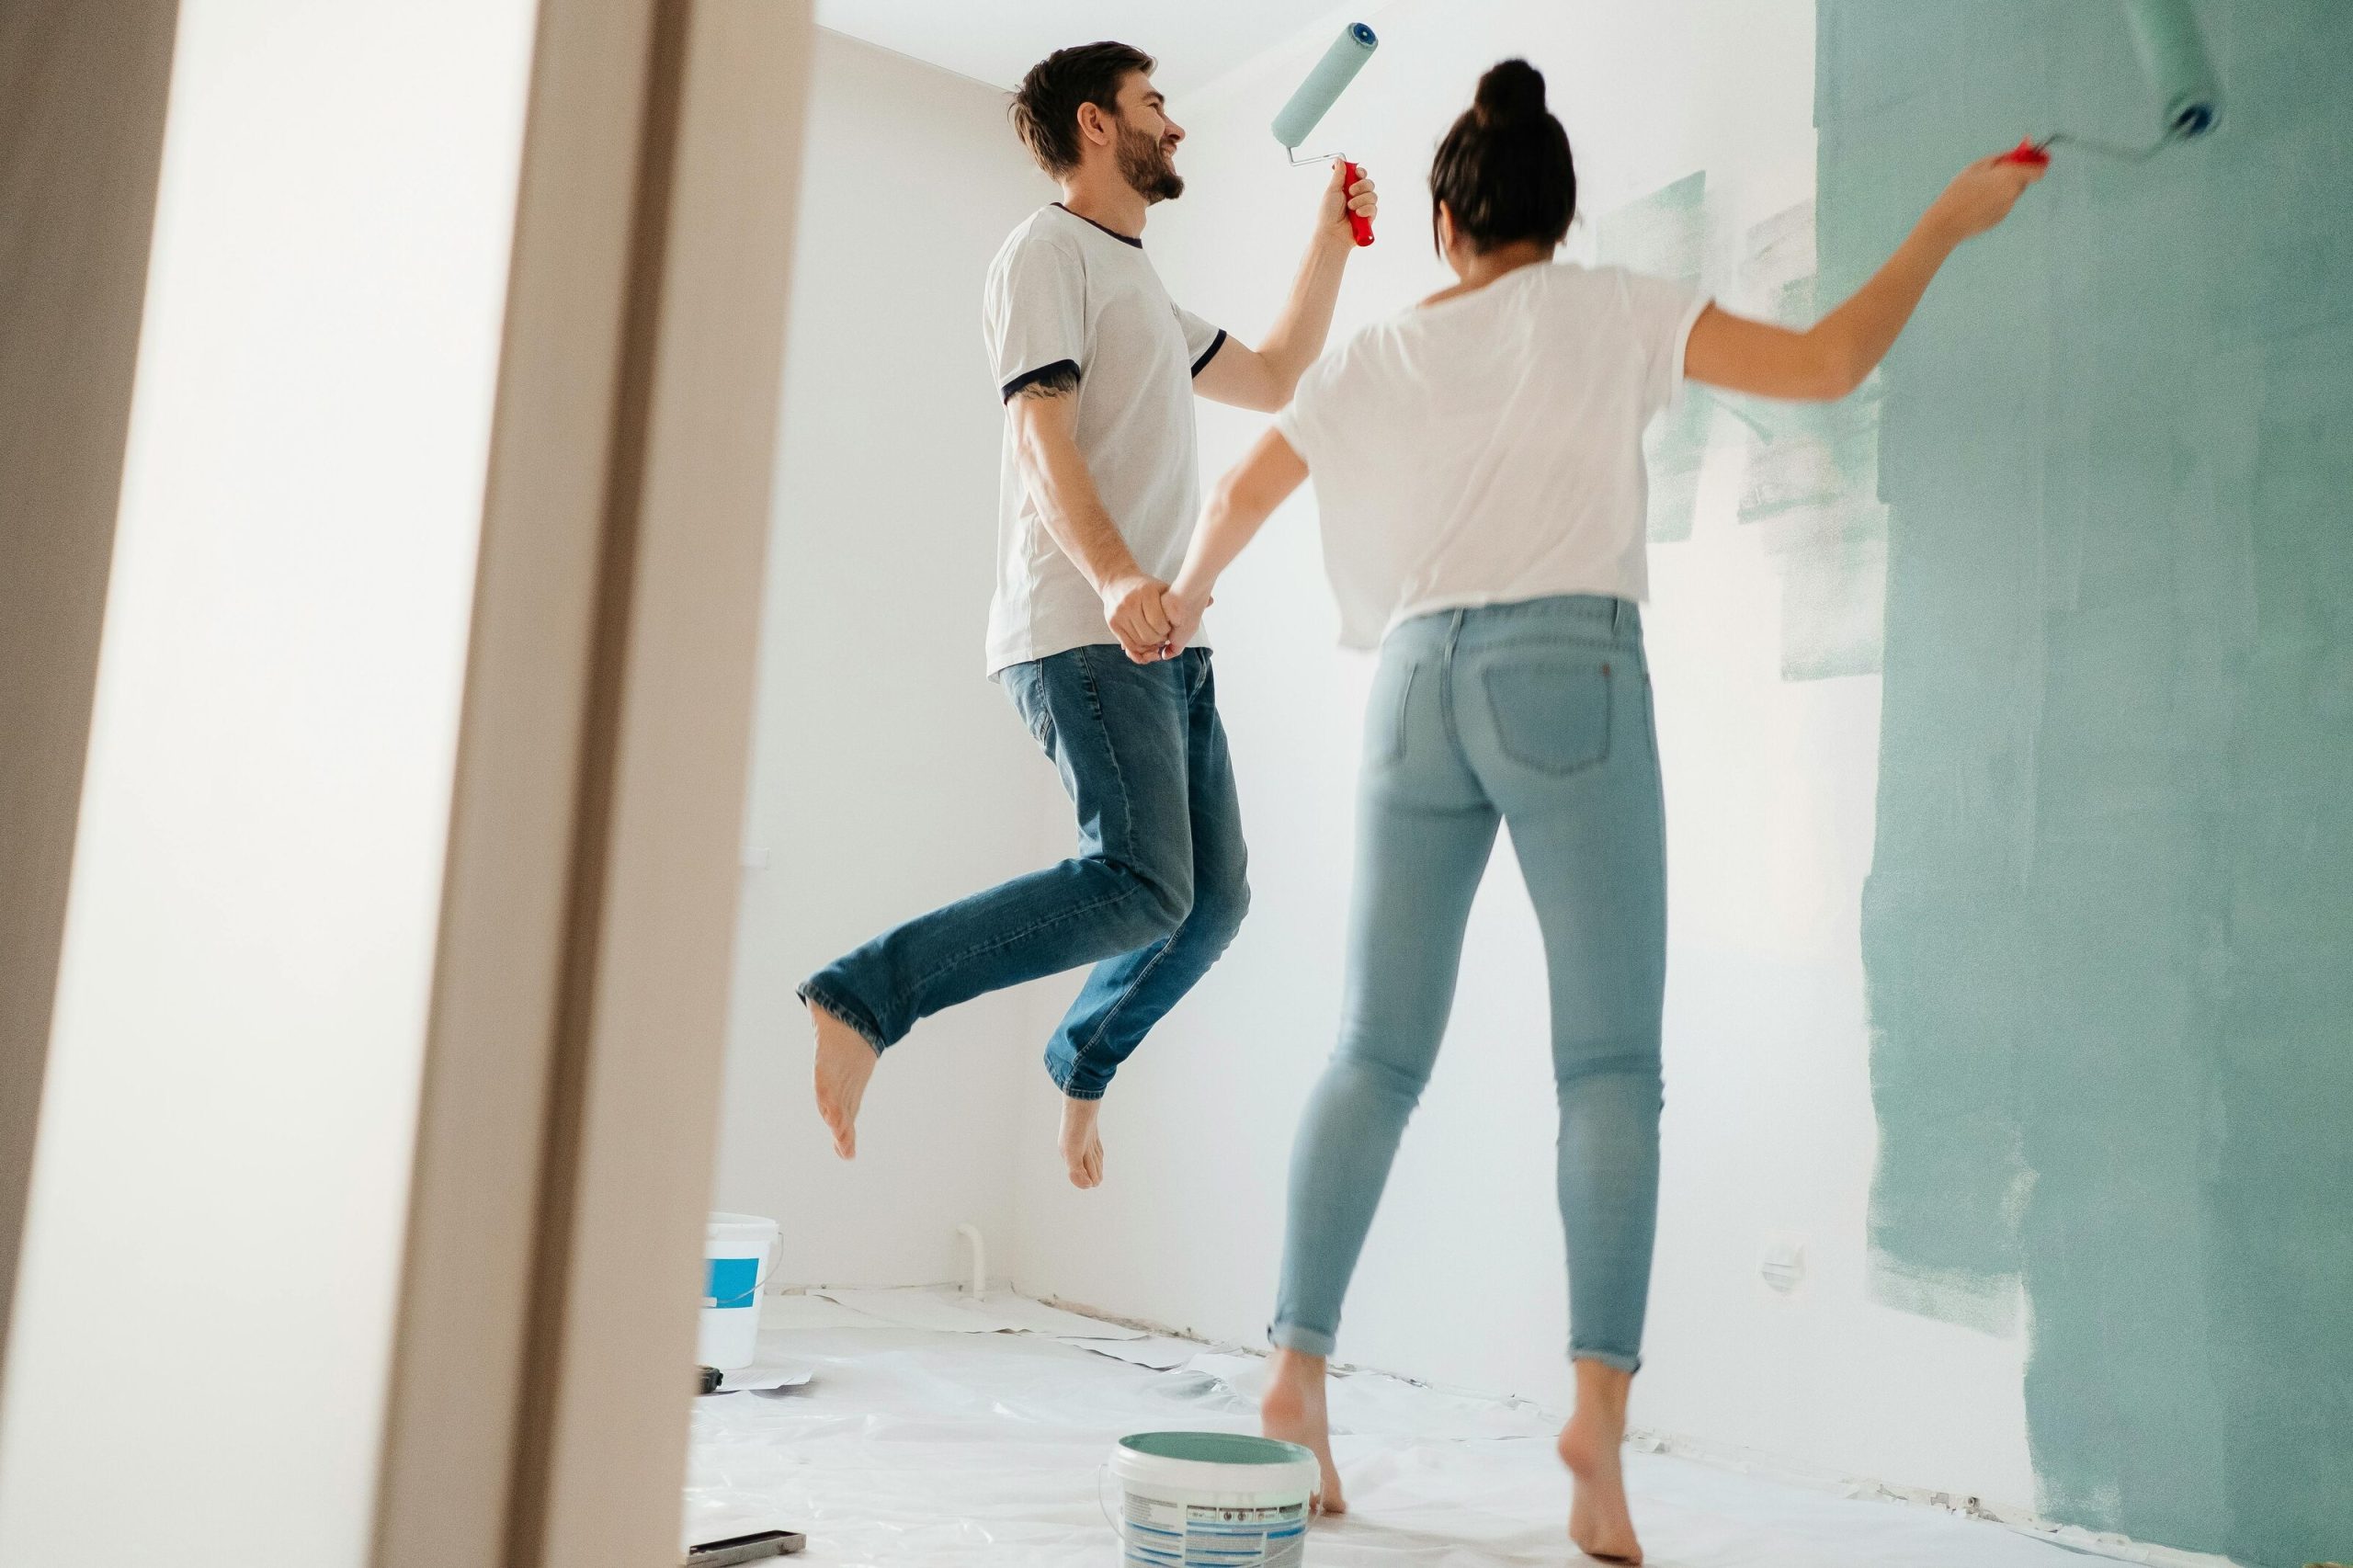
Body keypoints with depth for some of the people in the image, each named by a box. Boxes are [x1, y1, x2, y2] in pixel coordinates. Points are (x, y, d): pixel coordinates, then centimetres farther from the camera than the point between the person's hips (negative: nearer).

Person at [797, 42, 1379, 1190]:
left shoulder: (1139, 284, 29)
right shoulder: (1048, 251, 0)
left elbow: (1277, 379, 38)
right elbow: (1040, 438, -14)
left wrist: (1332, 236, 35)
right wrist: (1114, 577, -31)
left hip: (1164, 643, 9)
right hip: (1082, 634, -9)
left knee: (1214, 898, 7)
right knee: (1142, 887, -22)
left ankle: (1081, 1066, 26)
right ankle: (858, 1000, -17)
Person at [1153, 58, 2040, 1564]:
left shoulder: (1374, 355, 18)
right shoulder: (1609, 312, 7)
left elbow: (1240, 495, 27)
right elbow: (1831, 362, 4)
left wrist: (1185, 597, 46)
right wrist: (1946, 224, 19)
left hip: (1417, 681, 4)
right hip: (1567, 672, -3)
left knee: (1377, 1052, 5)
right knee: (1612, 1060, -3)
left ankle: (1297, 1371, 2)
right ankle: (1601, 1398, -13)